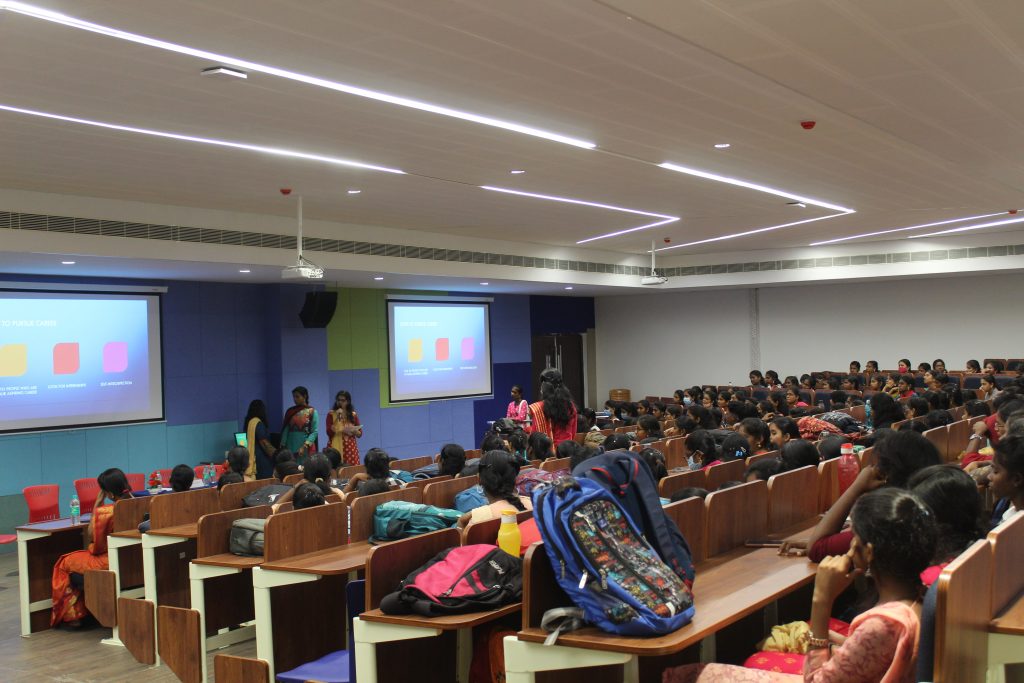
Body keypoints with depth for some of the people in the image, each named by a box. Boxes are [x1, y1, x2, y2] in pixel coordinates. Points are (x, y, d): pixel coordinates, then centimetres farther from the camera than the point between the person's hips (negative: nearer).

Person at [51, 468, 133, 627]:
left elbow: (90, 535, -6)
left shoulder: (104, 512, -24)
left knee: (64, 563, 17)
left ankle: (72, 614, 25)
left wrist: (97, 504, -8)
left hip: (108, 562, -7)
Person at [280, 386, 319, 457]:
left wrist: (304, 447, -17)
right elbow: (285, 430, 8)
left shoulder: (312, 411, -1)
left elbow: (314, 432, -8)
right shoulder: (290, 411, 10)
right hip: (291, 447, 3)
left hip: (306, 448, -3)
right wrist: (283, 446, -2)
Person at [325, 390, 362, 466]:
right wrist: (338, 418, -11)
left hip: (350, 448, 2)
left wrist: (354, 431, -9)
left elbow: (360, 434, 12)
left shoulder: (353, 415, 9)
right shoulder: (331, 414, 2)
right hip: (336, 448, -2)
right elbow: (329, 433, -8)